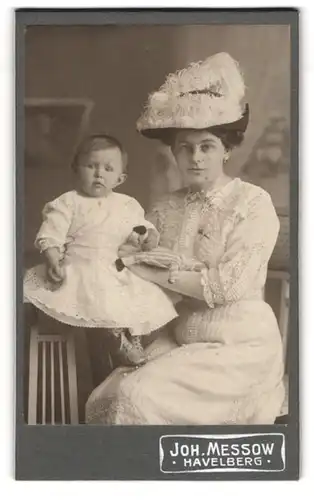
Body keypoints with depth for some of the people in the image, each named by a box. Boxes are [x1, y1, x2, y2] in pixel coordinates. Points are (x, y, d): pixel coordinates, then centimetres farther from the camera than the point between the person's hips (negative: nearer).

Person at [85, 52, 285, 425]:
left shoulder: (253, 204, -9)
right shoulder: (166, 208, 6)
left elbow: (229, 285, -18)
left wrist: (153, 273, -15)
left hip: (239, 349, -5)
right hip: (180, 341, 5)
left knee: (138, 398, -22)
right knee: (102, 402, -9)